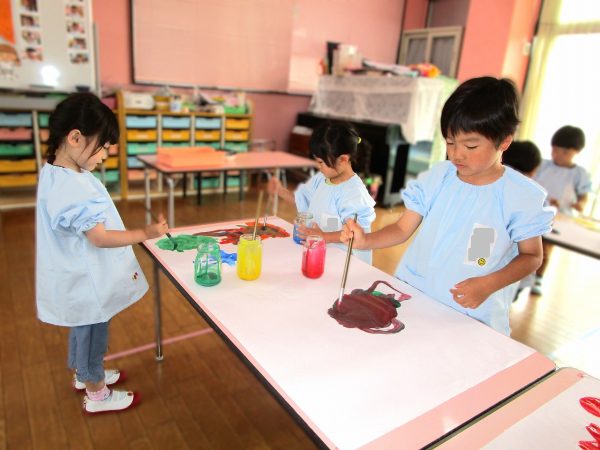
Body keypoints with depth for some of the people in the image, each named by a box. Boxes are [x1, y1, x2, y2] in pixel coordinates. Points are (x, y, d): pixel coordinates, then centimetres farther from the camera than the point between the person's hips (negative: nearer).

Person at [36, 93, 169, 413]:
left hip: (79, 277, 9)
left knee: (83, 329, 27)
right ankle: (96, 394, 31)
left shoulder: (56, 174, 1)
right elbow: (100, 237, -30)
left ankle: (84, 373, 50)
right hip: (85, 280, -9)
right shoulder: (72, 187, -32)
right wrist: (145, 234, -26)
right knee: (92, 334, 10)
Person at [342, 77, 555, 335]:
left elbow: (532, 256, 0)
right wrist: (366, 241, -19)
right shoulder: (437, 177, -2)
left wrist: (488, 284, -16)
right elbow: (402, 229, -1)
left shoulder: (522, 197, -9)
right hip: (410, 294, 2)